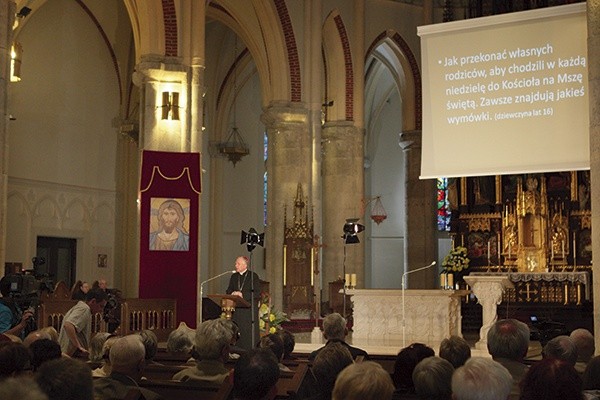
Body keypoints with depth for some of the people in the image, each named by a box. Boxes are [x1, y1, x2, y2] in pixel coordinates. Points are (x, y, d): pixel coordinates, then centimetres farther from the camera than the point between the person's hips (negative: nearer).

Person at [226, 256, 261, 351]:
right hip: (237, 310, 5)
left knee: (249, 333, -6)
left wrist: (242, 294, -15)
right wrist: (232, 294, -5)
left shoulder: (253, 276, -1)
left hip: (249, 310, -4)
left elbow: (257, 293, -7)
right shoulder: (234, 277, 16)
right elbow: (228, 291, 19)